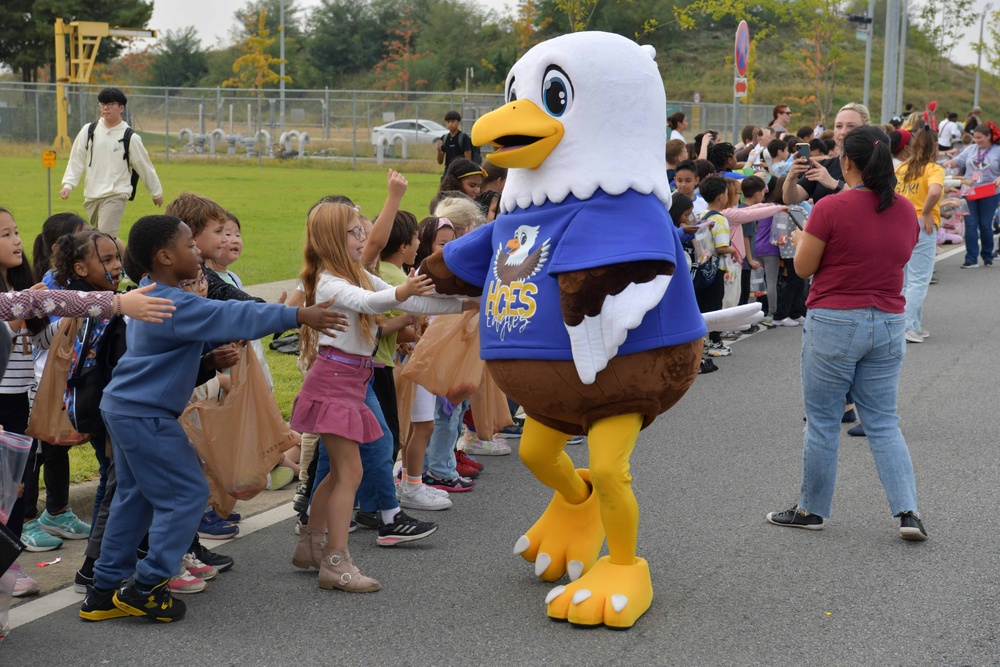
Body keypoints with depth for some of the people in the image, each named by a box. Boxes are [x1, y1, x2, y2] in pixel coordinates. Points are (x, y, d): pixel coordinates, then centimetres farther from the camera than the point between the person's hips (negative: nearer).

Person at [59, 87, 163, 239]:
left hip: (116, 196, -5)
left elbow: (145, 166, 7)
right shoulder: (88, 131, 6)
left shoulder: (130, 137, -2)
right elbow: (76, 160, 9)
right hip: (91, 195, 5)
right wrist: (68, 185, -2)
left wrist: (156, 192, 15)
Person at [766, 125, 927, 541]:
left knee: (823, 422, 8)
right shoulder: (905, 210, 3)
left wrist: (800, 240, 14)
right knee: (883, 423, 11)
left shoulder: (831, 209, -15)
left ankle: (812, 509, 19)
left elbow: (803, 268, -8)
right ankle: (908, 511, 2)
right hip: (888, 324, 5)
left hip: (834, 323, -5)